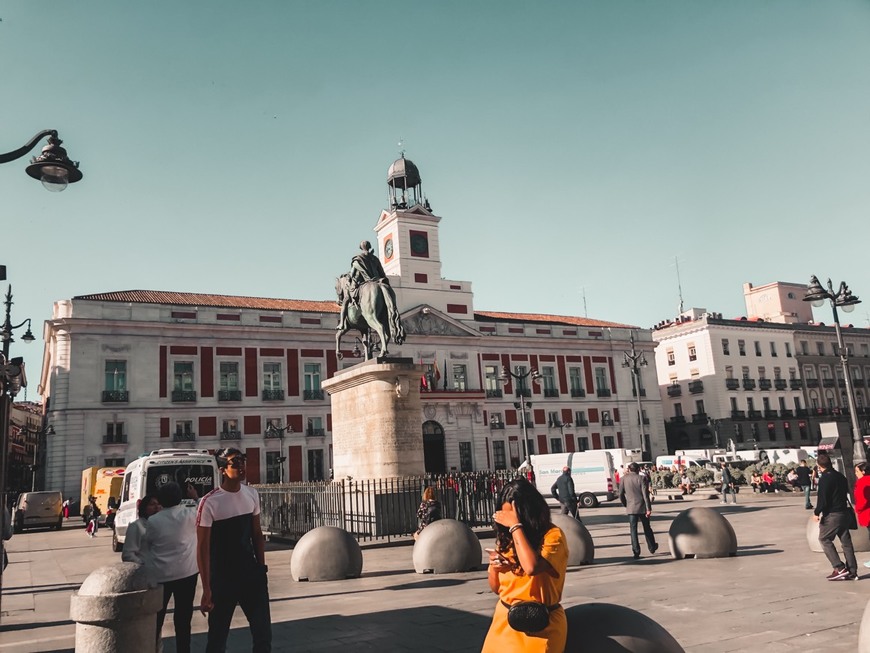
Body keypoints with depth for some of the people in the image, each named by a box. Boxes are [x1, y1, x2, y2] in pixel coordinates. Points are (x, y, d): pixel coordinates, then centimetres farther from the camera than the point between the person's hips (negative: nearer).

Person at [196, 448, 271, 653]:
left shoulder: (252, 494, 1)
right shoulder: (210, 503, -15)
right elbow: (203, 547, -14)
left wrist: (262, 568, 9)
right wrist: (207, 590, -15)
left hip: (251, 574, 5)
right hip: (222, 578, -4)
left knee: (263, 632, 8)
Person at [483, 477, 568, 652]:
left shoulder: (553, 535, -14)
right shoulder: (506, 537, 4)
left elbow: (532, 567, -34)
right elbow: (496, 588, 11)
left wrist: (516, 526, -25)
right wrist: (494, 567, -10)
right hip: (504, 619, 6)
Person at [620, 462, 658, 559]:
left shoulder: (623, 479, -1)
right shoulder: (642, 478, -8)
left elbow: (621, 495, 1)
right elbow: (645, 495, -13)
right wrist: (648, 508, -11)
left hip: (631, 508, 0)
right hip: (642, 507, 0)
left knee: (633, 529, 2)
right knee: (647, 528, 16)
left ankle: (636, 551, -3)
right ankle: (652, 547, 30)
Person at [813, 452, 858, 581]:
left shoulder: (824, 478, -16)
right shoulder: (840, 476, 10)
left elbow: (822, 499, -18)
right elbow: (846, 492, 16)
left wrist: (817, 512, -8)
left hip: (831, 515, -8)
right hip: (844, 512, 8)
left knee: (824, 539, 3)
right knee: (846, 541, 10)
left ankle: (839, 568, -5)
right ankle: (852, 571, 12)